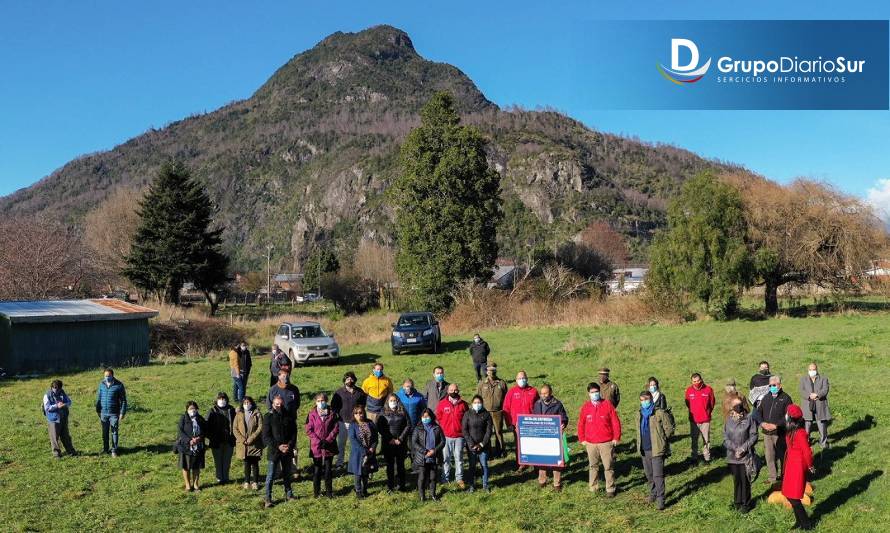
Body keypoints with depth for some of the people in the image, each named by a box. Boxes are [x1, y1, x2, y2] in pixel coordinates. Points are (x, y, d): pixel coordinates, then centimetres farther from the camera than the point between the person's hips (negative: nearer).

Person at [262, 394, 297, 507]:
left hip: (287, 451, 3)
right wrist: (278, 446, -16)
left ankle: (288, 495, 28)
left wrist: (290, 445, -10)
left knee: (287, 473, 15)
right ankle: (268, 499, 5)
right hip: (274, 451, -3)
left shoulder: (289, 416, 4)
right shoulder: (268, 417, -6)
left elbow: (294, 433, 7)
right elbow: (266, 437, -9)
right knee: (271, 475, -1)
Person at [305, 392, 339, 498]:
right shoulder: (312, 414, -5)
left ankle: (329, 491, 21)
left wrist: (327, 440, -12)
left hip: (329, 446, 1)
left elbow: (336, 429, -3)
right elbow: (309, 430, -6)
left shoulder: (332, 413, -2)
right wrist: (318, 441, -13)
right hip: (316, 447, -1)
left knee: (328, 469, 10)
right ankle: (317, 491, 20)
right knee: (317, 470, 7)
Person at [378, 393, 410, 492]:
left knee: (400, 464, 9)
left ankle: (402, 485, 20)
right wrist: (390, 439, -11)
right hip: (388, 444, 0)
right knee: (390, 465, 7)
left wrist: (400, 439, -8)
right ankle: (390, 486, 16)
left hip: (401, 443, 1)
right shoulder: (383, 413, -1)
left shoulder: (403, 412, 1)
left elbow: (408, 425, -1)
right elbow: (380, 427, -5)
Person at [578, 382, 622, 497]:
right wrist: (582, 439, 6)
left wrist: (616, 438, -5)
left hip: (606, 443, -2)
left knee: (609, 467, 2)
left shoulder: (607, 405, -3)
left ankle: (610, 489, 10)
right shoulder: (585, 407, 3)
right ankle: (593, 487, 22)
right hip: (590, 443, 2)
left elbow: (615, 422, -2)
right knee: (593, 466, 12)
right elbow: (581, 424, 9)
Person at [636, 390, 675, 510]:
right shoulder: (639, 414, 8)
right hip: (644, 450, 6)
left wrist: (660, 440, -2)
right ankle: (653, 494, 34)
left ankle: (660, 500, -3)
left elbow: (669, 428, -6)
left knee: (658, 475, -8)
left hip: (657, 449, -6)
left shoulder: (660, 413, -12)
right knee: (649, 475, 17)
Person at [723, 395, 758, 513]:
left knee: (745, 480, 3)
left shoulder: (749, 418, -7)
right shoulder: (729, 419, 2)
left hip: (746, 456, -3)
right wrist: (734, 448, -11)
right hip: (732, 455, 3)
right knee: (736, 479, 11)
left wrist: (743, 448, -14)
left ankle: (745, 503, 17)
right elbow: (725, 437, 2)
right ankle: (737, 501, 25)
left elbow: (754, 436, -7)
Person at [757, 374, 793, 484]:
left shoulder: (785, 398, -5)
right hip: (767, 433, 5)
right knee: (769, 455, 9)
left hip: (780, 433, -5)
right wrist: (762, 423, -3)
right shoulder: (766, 398, 12)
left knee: (782, 455, 4)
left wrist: (776, 425, -18)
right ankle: (773, 476, 20)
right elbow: (759, 411, 14)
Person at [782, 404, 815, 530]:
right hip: (791, 466, 9)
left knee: (793, 498, -2)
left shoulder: (800, 433, -23)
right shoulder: (791, 431, 3)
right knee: (789, 495, 15)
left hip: (798, 467, -9)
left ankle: (806, 524, 12)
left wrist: (810, 466, -7)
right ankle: (799, 521, 29)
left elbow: (807, 452, -21)